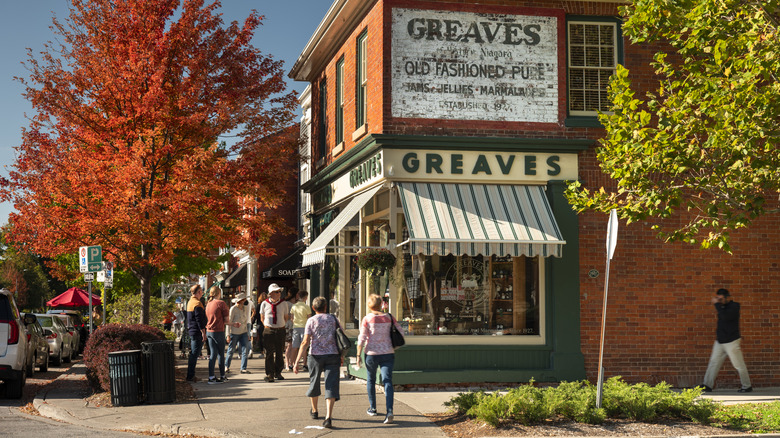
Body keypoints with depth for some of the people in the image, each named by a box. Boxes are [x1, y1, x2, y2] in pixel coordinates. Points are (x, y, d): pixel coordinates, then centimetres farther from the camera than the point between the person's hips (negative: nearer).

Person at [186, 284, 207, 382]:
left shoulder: (190, 302, 16)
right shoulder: (197, 303, -15)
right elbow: (199, 319, -20)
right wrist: (203, 332, -18)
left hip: (191, 331, 10)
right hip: (197, 332, -10)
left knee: (193, 354, 14)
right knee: (194, 354, -8)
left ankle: (190, 375, 18)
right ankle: (190, 376, -8)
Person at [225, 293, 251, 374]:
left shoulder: (246, 308, 6)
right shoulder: (233, 309, -11)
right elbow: (229, 322, -9)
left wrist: (247, 333, 16)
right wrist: (228, 335, -11)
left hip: (243, 333, 5)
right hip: (234, 333, -5)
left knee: (245, 350, -6)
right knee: (231, 350, 6)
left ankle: (243, 368, -2)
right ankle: (227, 366, 24)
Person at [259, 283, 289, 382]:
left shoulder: (283, 304, 4)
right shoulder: (264, 304, 0)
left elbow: (286, 317, 16)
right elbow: (262, 318, 11)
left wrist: (281, 325, 8)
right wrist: (267, 326, 4)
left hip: (280, 330, 2)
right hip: (268, 331, -2)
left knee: (279, 353, 8)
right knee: (269, 353, -4)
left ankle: (278, 373, 23)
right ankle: (269, 375, 0)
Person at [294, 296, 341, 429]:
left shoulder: (311, 321, -1)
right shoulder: (333, 319, 6)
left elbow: (305, 342, -9)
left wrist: (297, 362, -9)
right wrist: (341, 356, 23)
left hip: (316, 355, -1)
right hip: (332, 355, 1)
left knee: (314, 383, 20)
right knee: (331, 386, -3)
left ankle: (314, 411, 40)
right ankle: (328, 417, -18)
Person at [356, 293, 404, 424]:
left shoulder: (366, 319, -6)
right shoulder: (389, 318, 2)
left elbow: (362, 339, -10)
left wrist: (358, 355, -5)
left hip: (372, 354, -1)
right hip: (388, 354, 1)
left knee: (371, 380, 20)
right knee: (387, 381, -5)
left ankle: (372, 408, 31)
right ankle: (389, 411, -22)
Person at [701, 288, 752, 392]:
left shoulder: (734, 307, -12)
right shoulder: (723, 307, 12)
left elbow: (725, 316, -30)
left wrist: (717, 304, -24)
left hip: (731, 341, -8)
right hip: (720, 341, 8)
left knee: (739, 365, 0)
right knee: (714, 362, 3)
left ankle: (747, 386, 10)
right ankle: (707, 385, 4)